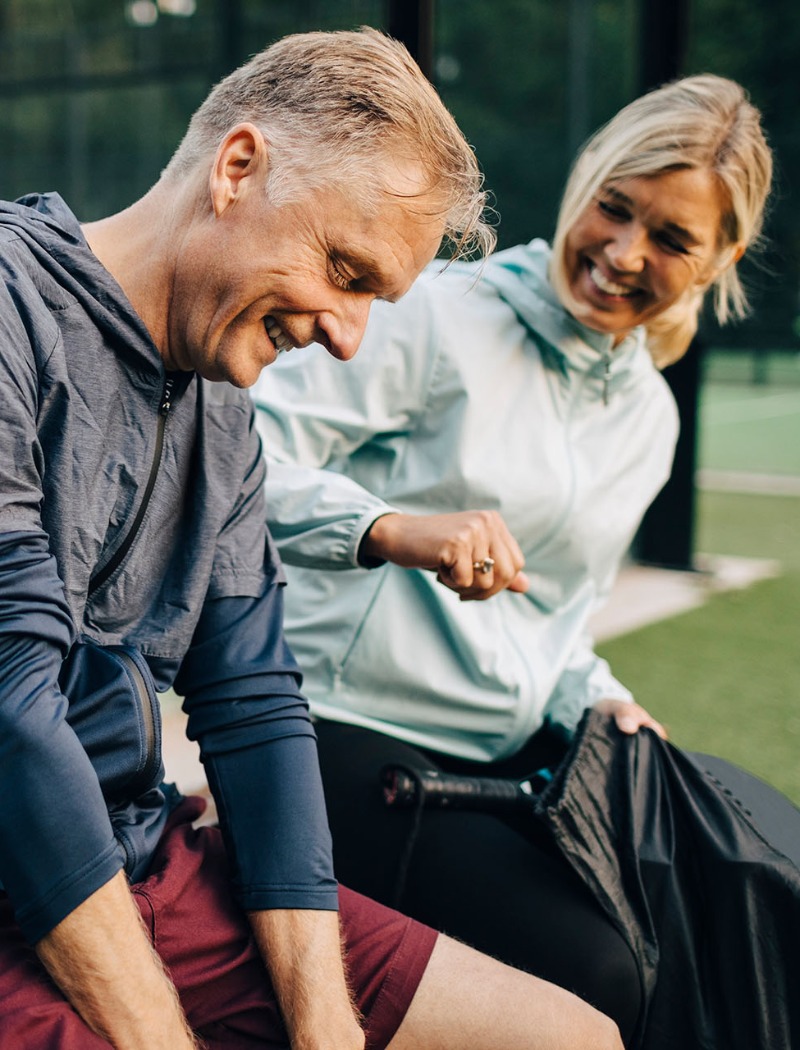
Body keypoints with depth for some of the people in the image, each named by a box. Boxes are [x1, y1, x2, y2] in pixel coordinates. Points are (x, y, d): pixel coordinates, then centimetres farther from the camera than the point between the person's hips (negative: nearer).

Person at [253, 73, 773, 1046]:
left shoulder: (649, 416, 14)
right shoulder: (442, 315, -8)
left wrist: (595, 700, 1)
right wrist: (397, 530, -32)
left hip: (509, 760, 7)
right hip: (352, 739, -7)